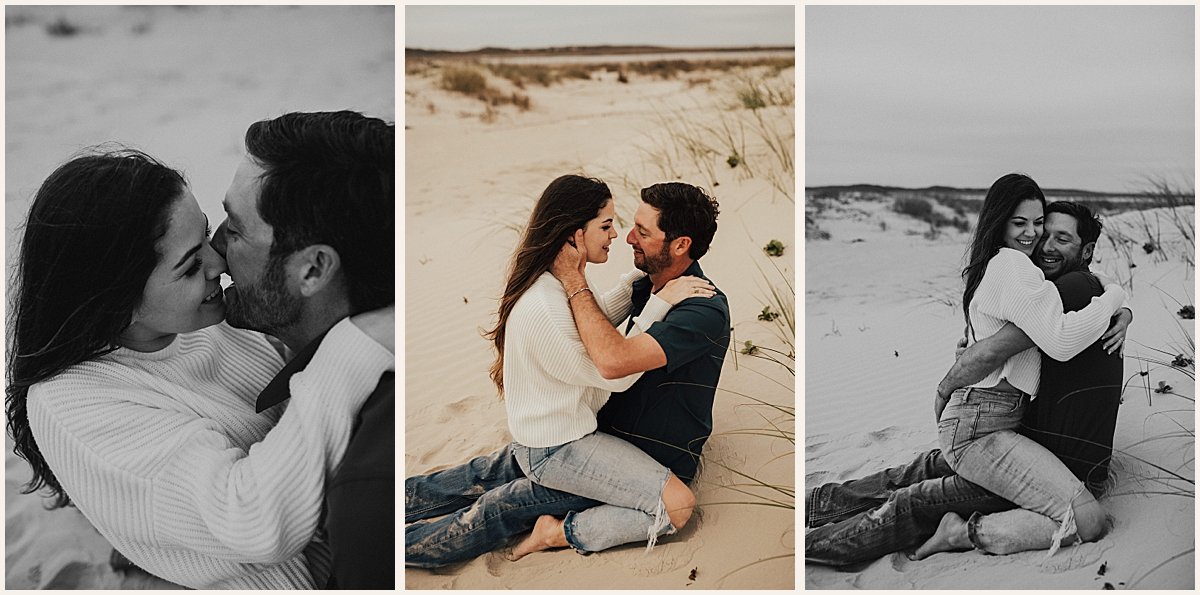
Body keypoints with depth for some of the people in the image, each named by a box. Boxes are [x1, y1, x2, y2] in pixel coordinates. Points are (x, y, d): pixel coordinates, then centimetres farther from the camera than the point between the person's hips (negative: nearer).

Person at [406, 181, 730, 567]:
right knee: (488, 472, 5)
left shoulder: (706, 311, -28)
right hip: (605, 428, 8)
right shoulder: (648, 284, 1)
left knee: (501, 505, -10)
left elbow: (613, 360, -40)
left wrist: (572, 278, -31)